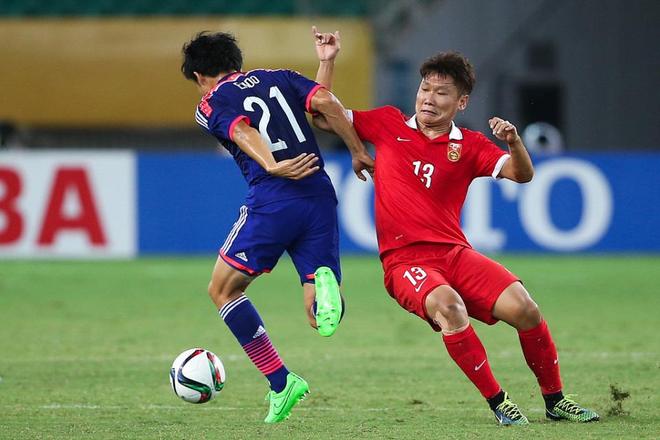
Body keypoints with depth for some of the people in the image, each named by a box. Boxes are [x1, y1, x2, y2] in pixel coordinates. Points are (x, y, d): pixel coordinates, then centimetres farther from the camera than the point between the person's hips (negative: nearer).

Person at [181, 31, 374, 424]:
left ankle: (280, 381, 7)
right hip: (320, 196, 4)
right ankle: (324, 284, -28)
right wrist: (359, 152, 10)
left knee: (223, 289, 17)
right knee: (321, 316, 8)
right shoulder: (279, 78, 22)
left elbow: (243, 132, -11)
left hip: (272, 200, -4)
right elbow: (326, 102, 5)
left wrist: (272, 167, -26)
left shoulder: (212, 104, 10)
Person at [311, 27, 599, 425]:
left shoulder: (469, 146, 10)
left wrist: (514, 142, -22)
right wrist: (328, 62, 6)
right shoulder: (388, 124, 10)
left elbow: (521, 175, -2)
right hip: (405, 259, -2)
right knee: (447, 304, -35)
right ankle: (497, 402, -23)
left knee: (524, 307, -18)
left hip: (455, 253, 2)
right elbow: (324, 118, 15)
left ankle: (555, 399, 3)